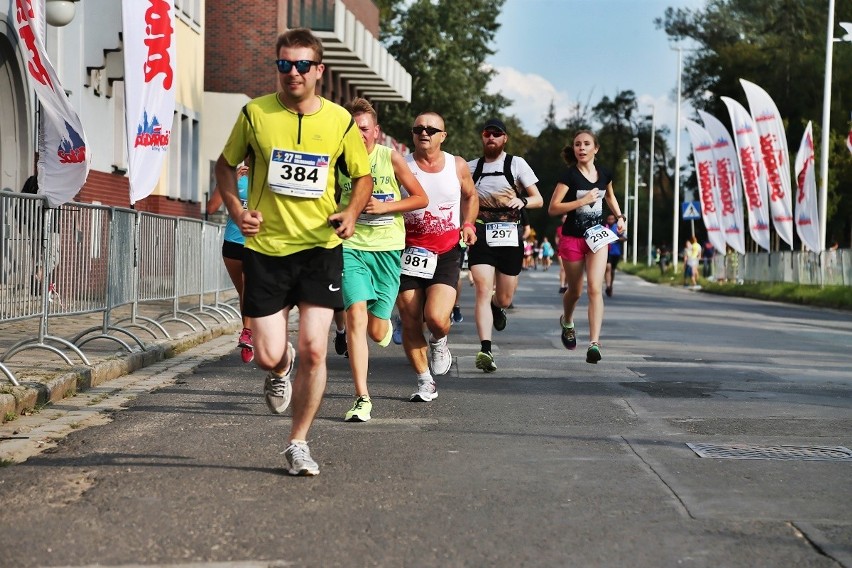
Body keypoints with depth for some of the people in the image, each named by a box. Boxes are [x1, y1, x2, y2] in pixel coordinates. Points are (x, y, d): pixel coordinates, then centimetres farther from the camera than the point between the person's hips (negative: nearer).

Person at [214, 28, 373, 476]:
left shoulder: (339, 120, 0)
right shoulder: (255, 113, -2)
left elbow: (363, 175, 12)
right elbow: (226, 165, 11)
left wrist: (351, 212, -8)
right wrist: (236, 209, -7)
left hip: (320, 247, 0)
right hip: (266, 248, 0)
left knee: (313, 349, -8)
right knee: (268, 356, -3)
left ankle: (298, 444, 11)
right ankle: (280, 368, 38)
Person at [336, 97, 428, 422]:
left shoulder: (391, 158, -1)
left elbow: (421, 199, 3)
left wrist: (385, 206, -10)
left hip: (387, 249, 0)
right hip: (351, 248, 0)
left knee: (376, 331, 2)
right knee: (356, 315, -19)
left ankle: (385, 324, 44)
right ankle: (362, 399, -15)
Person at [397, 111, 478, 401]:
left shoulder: (458, 166, 4)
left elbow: (470, 195, 22)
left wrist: (468, 224, 7)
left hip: (446, 254, 0)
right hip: (409, 254, 0)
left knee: (436, 318, -19)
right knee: (410, 325, 1)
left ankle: (439, 342, 19)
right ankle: (425, 382, 19)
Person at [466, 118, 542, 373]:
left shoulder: (516, 164, 5)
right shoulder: (471, 167, 12)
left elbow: (538, 200, 2)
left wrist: (522, 201, -20)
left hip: (509, 236, 0)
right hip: (480, 235, 0)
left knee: (504, 299, 6)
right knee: (483, 291, -16)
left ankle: (496, 307, 45)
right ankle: (485, 349, -22)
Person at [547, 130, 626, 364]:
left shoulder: (604, 174, 3)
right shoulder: (569, 176, -10)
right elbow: (553, 208, -16)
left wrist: (620, 216, 10)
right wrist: (583, 200, -22)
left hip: (597, 237, 2)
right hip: (572, 239, -2)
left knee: (595, 288, -14)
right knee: (575, 291, 12)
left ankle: (594, 343, -19)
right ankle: (567, 321, 46)